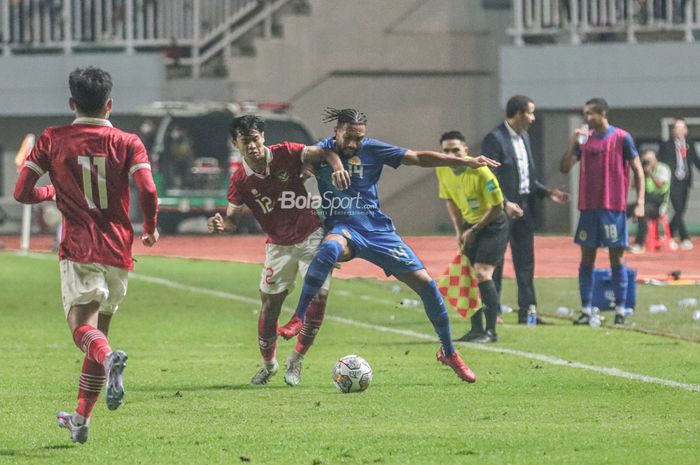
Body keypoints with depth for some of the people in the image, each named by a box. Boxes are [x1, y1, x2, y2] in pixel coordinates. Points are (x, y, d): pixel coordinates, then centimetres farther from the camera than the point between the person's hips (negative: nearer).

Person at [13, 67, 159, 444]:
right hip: (118, 250, 3)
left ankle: (110, 359, -49)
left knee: (82, 326, -13)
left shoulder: (52, 140, 3)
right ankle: (81, 420, 20)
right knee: (99, 329, 16)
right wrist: (150, 228, 9)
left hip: (78, 250, -3)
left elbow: (22, 192, 2)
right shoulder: (127, 143, 3)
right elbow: (147, 190, -10)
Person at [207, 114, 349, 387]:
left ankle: (296, 360, 3)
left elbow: (322, 152, -10)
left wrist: (338, 166, -31)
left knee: (319, 295, -12)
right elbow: (233, 219, -4)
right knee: (270, 304, 0)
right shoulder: (240, 180, -9)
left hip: (310, 237, -1)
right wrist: (220, 225, -27)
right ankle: (268, 364, 22)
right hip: (278, 246, 1)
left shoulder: (286, 154, -13)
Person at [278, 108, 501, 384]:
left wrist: (466, 162, -6)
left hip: (377, 230, 2)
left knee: (425, 282, -5)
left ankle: (449, 353, 14)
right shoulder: (321, 152, -2)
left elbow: (419, 158, -2)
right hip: (343, 229, -2)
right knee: (329, 248, -41)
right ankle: (298, 318, -34)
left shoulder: (371, 150, -3)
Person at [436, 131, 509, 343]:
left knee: (482, 273, -17)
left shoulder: (480, 171, -25)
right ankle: (476, 329, 15)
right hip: (470, 224, 7)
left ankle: (491, 331, -12)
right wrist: (459, 230, 4)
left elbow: (497, 206, -19)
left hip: (493, 225, -7)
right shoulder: (443, 170, -5)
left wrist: (474, 230, -13)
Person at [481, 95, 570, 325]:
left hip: (525, 208, 8)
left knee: (525, 262, 7)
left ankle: (527, 310, 9)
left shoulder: (524, 137, 15)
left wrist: (546, 193, 9)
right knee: (496, 261, -1)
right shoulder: (494, 139, -12)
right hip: (503, 210, -8)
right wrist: (504, 204, -24)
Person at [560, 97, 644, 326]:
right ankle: (586, 311, 8)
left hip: (614, 208, -4)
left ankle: (620, 311, 4)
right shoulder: (584, 139, 9)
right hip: (588, 208, 4)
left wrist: (640, 202, -10)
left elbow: (637, 170, -2)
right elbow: (564, 168, 6)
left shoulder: (621, 138, -3)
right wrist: (573, 142, -7)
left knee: (616, 258, -1)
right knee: (586, 259, 4)